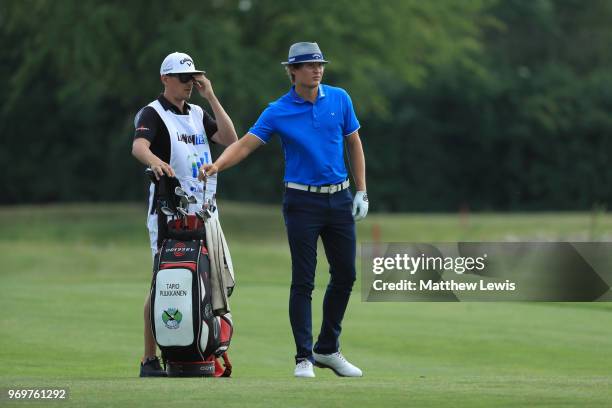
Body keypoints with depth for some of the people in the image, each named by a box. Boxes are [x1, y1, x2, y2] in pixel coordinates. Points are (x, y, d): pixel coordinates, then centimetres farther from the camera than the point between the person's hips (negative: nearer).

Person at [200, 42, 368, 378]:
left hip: (340, 199, 4)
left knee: (345, 276, 8)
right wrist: (216, 165, -33)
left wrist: (361, 192, 6)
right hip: (302, 202, -4)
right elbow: (245, 144, -14)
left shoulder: (339, 99, 3)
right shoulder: (278, 112, -7)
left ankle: (328, 349, 23)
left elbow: (354, 144, 11)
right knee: (303, 282, -5)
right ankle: (304, 358, 1)